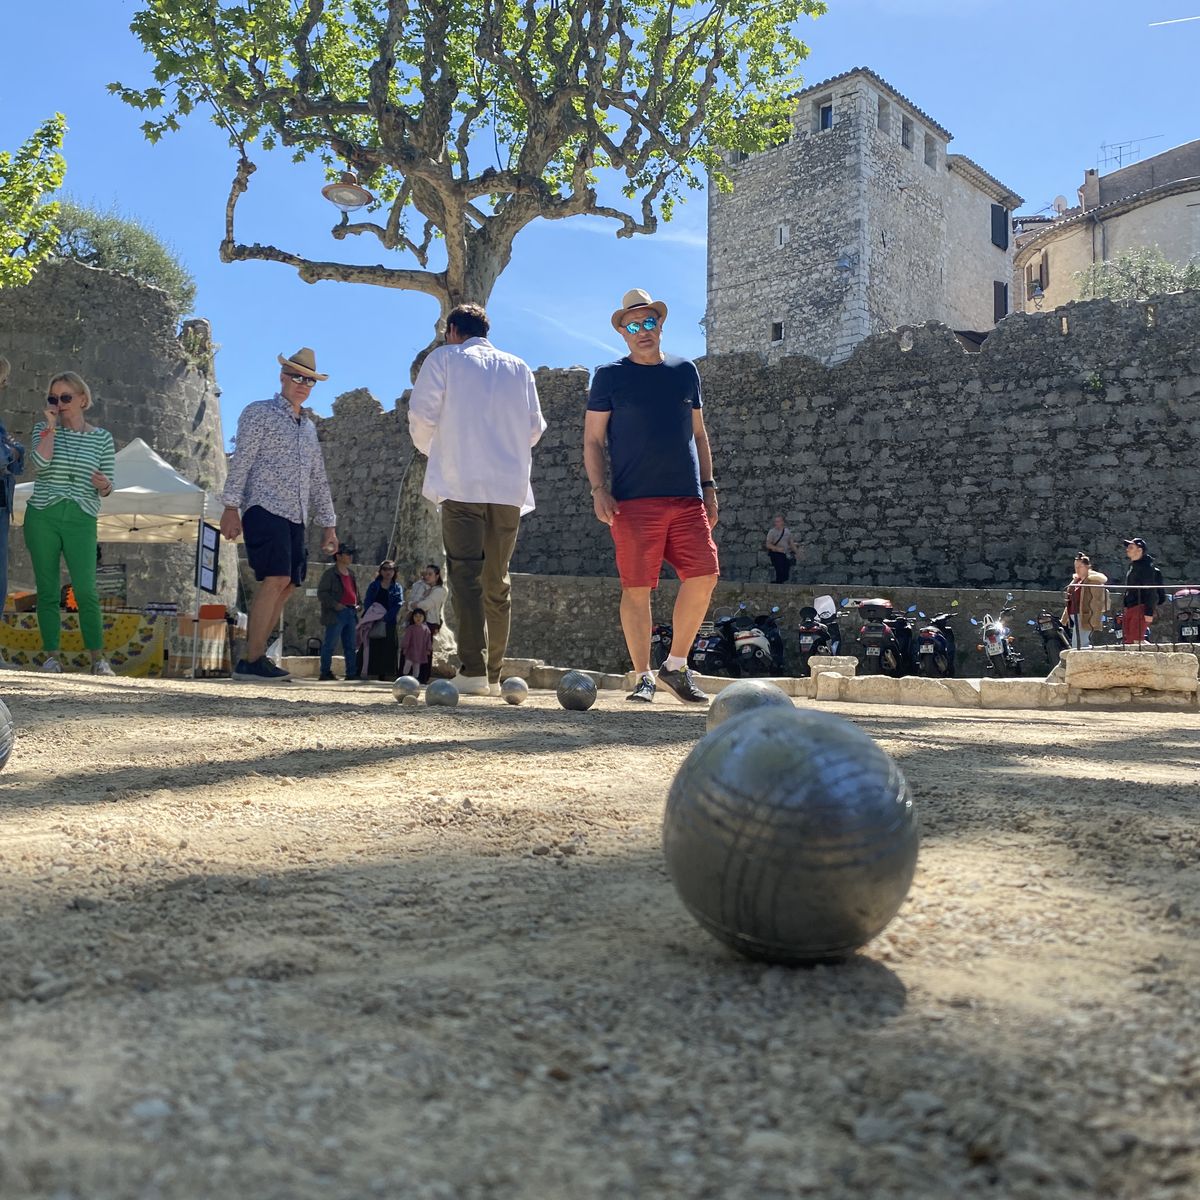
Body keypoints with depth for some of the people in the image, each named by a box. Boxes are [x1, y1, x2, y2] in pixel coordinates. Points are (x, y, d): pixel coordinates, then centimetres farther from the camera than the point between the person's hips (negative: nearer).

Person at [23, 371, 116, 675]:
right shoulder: (44, 429, 8)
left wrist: (104, 485, -15)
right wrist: (51, 426, -7)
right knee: (47, 590, 2)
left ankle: (98, 658, -4)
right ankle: (52, 656, 7)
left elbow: (107, 488, 8)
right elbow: (41, 462, -13)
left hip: (81, 520, -1)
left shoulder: (102, 438, 7)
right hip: (42, 517, 1)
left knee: (86, 591, -10)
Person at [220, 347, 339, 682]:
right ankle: (251, 662, -18)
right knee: (275, 580, -19)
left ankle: (253, 658, 3)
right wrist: (231, 506, -14)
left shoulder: (309, 428, 26)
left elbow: (318, 480, 27)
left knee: (287, 587, 0)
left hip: (295, 516, 7)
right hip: (265, 507, -7)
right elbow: (241, 460, -5)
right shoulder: (259, 413, 5)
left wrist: (328, 524, 22)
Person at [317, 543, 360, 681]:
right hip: (336, 614, -8)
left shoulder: (351, 574, 18)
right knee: (330, 644, -6)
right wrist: (334, 604, -19)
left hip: (350, 612, 8)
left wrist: (356, 605, 13)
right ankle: (325, 672, -3)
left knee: (350, 646, 8)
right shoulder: (330, 574, -5)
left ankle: (351, 673, 12)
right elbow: (321, 593, -10)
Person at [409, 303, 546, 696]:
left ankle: (474, 671, -20)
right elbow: (535, 427, 15)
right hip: (510, 486, 4)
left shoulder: (443, 359, 8)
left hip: (463, 483, -4)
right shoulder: (518, 367, 19)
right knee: (497, 580, 9)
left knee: (465, 575, -9)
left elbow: (422, 416, 1)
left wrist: (432, 448, 20)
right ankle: (493, 675, 9)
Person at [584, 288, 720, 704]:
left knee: (703, 577, -7)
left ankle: (676, 666, 9)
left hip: (688, 498, 3)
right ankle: (643, 677, 8)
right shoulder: (609, 375, 7)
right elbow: (593, 440, 5)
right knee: (636, 588, -3)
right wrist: (599, 489, -7)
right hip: (634, 499, -3)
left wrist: (708, 486, 13)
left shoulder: (685, 371, 16)